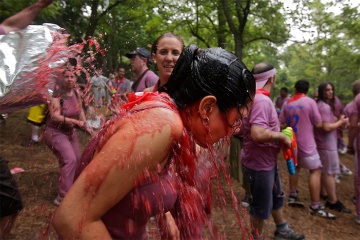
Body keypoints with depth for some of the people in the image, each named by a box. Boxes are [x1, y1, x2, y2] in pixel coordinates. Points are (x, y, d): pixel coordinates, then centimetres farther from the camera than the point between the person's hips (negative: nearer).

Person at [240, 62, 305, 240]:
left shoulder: (254, 97, 7)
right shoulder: (262, 100, -26)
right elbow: (258, 134, -39)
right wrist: (282, 136, -22)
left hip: (267, 160, 11)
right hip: (259, 163, -11)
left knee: (276, 197, 27)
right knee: (261, 206, 9)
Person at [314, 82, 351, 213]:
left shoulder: (326, 105, 14)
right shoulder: (324, 106, -20)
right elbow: (326, 127, -26)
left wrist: (340, 122, 0)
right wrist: (340, 122, -11)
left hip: (324, 142, 11)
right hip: (326, 143, -11)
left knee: (324, 170, 20)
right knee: (330, 172, -3)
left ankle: (324, 194, 33)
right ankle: (333, 201, 6)